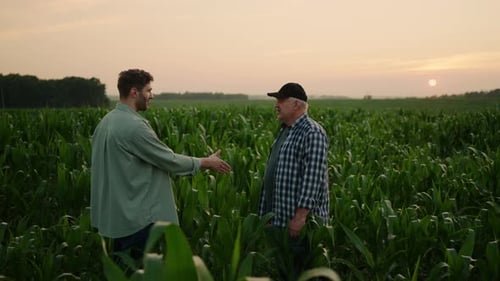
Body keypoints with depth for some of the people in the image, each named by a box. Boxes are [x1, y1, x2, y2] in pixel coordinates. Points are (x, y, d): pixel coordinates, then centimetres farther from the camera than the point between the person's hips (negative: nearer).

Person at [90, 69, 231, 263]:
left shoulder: (106, 122, 7)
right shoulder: (134, 125, -22)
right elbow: (169, 160, -16)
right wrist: (206, 162, -4)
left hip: (116, 214, 10)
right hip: (137, 217, -9)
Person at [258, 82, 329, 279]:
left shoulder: (312, 133, -14)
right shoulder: (285, 130, 16)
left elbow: (313, 177, -22)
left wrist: (301, 215, -25)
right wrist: (268, 213, 20)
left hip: (299, 219, -9)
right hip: (280, 217, 9)